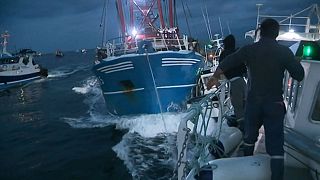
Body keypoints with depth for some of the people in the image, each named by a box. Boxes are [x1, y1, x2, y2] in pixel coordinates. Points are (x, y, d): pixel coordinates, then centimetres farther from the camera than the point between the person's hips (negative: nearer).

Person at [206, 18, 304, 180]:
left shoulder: (249, 50, -3)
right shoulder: (284, 51, -6)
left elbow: (226, 63, -4)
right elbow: (299, 75, -5)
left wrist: (214, 78, 9)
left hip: (253, 102, 2)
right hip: (274, 104, -2)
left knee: (250, 136, 22)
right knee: (275, 142, 1)